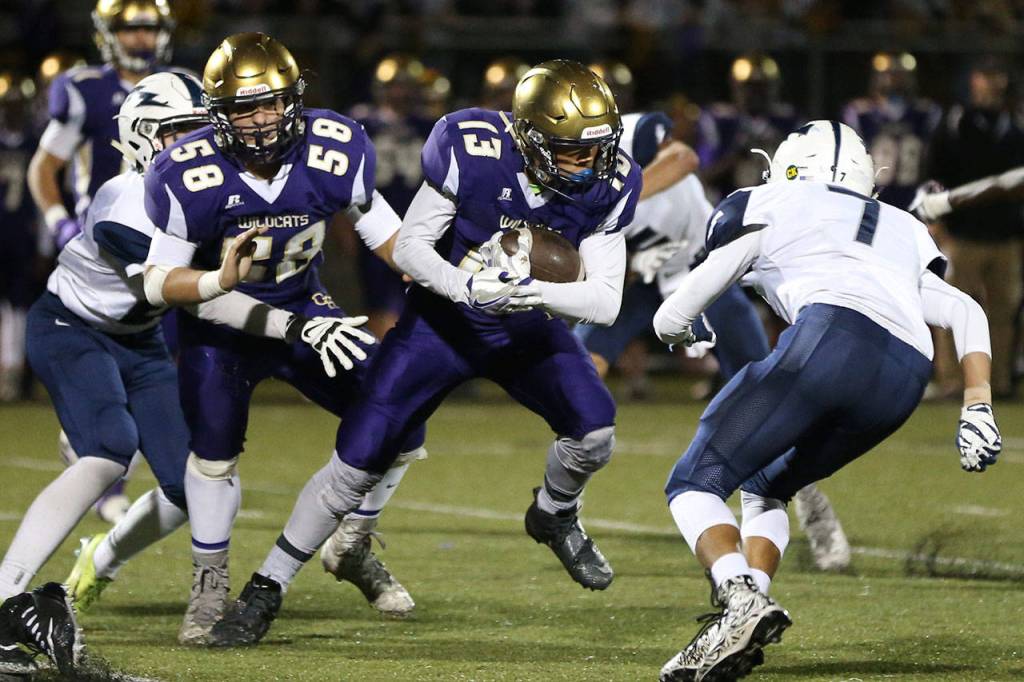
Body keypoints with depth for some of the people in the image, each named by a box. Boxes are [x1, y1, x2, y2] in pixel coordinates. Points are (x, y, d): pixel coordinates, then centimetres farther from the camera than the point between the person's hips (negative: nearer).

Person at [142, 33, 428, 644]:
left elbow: (385, 232, -3)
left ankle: (352, 548, 20)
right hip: (221, 320, -3)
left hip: (304, 308, 3)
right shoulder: (190, 178, -26)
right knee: (214, 449, -21)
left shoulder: (333, 153, -20)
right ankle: (210, 586, 0)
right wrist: (221, 281, -38)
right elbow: (158, 283, -19)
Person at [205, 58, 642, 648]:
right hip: (444, 320, -2)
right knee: (357, 462, -7)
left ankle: (555, 516, 14)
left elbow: (606, 302, -19)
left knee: (595, 430, -21)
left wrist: (537, 291, -37)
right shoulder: (472, 151, -26)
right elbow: (410, 246, -18)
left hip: (529, 330, 2)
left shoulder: (608, 184, -19)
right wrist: (468, 286, -36)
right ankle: (266, 589, 8)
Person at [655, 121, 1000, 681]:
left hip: (832, 339, -6)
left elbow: (671, 321, 23)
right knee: (764, 487, 26)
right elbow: (966, 313, 23)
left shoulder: (766, 210, 23)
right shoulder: (903, 237, 37)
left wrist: (682, 334, 46)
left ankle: (742, 598, -26)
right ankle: (744, 632, 6)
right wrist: (977, 408, 17)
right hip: (906, 380, 6)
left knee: (695, 484, 2)